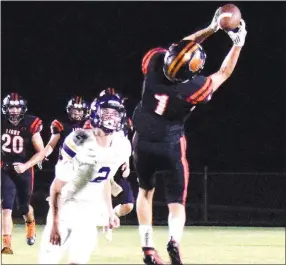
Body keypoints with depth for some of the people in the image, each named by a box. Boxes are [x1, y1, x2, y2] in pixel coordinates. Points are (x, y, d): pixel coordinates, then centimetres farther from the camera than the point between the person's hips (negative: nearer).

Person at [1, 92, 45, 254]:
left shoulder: (30, 125, -13)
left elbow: (41, 151, -9)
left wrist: (26, 165, -19)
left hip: (24, 170, -1)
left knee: (24, 207, 16)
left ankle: (31, 224, 50)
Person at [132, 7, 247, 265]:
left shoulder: (154, 63, -19)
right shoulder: (193, 88, -23)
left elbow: (182, 46, 0)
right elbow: (224, 73, -5)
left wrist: (211, 28, 2)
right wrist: (238, 43, 2)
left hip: (143, 142, 3)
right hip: (171, 147, -3)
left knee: (146, 191, 24)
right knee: (176, 203, 6)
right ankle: (174, 240, -25)